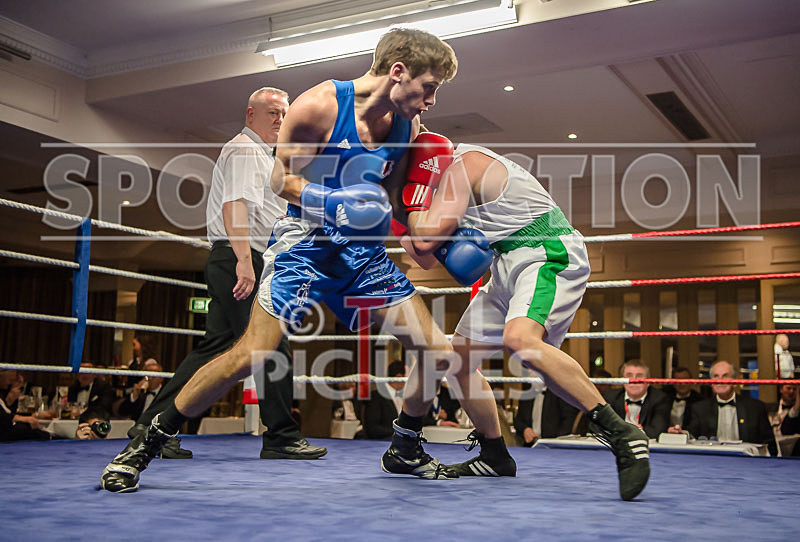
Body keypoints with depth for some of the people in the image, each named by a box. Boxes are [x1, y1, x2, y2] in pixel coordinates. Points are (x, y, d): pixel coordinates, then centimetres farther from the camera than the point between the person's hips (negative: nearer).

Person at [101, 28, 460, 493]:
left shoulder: (408, 128, 3)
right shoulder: (319, 107, -14)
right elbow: (282, 179, -8)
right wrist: (328, 202, -25)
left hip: (363, 251, 6)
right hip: (306, 242, -5)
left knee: (438, 350, -2)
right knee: (252, 356, -15)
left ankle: (406, 450, 22)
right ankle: (145, 446, 3)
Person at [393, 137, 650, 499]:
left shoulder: (464, 162, -13)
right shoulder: (453, 176, 17)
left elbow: (425, 239, -19)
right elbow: (427, 258, 17)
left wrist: (412, 186, -5)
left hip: (550, 256, -10)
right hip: (510, 265, 10)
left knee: (519, 338, -36)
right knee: (457, 358, 8)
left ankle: (622, 435, -30)